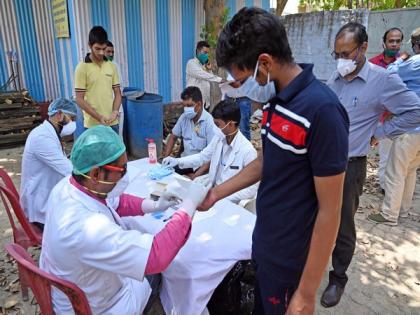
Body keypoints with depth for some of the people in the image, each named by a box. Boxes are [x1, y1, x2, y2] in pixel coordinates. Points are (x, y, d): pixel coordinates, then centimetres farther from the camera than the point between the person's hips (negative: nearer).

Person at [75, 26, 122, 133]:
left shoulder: (111, 66, 5)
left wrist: (115, 112, -10)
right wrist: (99, 117, -17)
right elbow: (80, 99, -9)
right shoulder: (82, 68, -8)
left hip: (112, 123, 4)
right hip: (92, 124, -4)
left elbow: (117, 93, 8)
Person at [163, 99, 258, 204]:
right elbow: (203, 156, 14)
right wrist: (177, 161, 2)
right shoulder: (218, 138, -2)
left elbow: (251, 190, -19)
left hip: (230, 201, -6)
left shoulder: (247, 151, -23)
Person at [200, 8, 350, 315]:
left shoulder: (321, 109, -26)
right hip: (264, 245, 8)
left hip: (289, 260, -7)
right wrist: (218, 193, 10)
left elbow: (330, 210, -23)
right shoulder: (275, 100, 0)